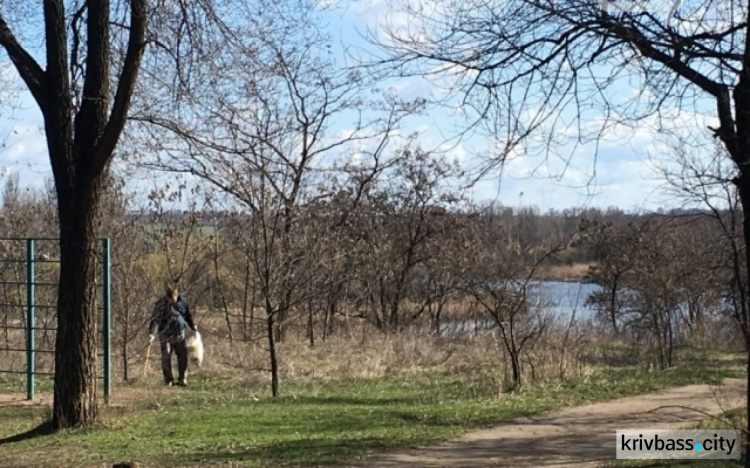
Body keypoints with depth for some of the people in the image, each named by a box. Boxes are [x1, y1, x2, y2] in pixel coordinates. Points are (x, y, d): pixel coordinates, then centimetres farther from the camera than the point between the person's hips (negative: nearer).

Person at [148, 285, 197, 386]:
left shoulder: (183, 302, -1)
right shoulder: (161, 304, -13)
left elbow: (188, 315, 16)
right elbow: (155, 320, -19)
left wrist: (193, 326, 7)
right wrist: (152, 334, -30)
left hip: (180, 334, 3)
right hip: (166, 335, -3)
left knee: (182, 356, 3)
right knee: (166, 357, -2)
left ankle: (182, 379, 12)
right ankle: (168, 380, 7)